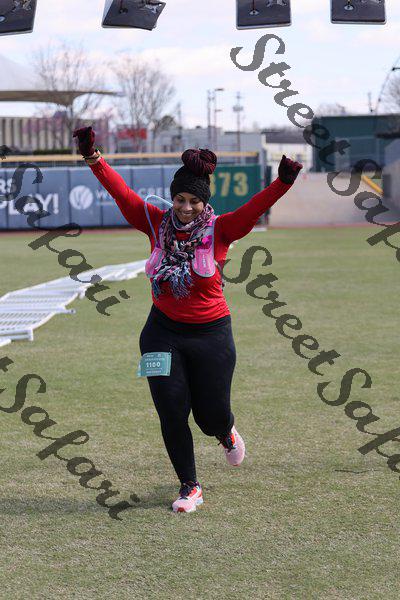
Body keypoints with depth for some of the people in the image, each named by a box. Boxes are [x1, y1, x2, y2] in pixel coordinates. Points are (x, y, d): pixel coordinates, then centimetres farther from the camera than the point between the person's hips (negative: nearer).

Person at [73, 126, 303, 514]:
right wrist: (94, 159, -20)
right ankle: (189, 488, 16)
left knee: (212, 417, 7)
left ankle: (226, 433, 46)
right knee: (171, 415, 0)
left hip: (211, 335, -2)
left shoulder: (220, 231, -10)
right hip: (162, 333, 2)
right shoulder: (156, 223, -3)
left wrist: (282, 183, -41)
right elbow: (120, 191, -8)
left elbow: (256, 206, -24)